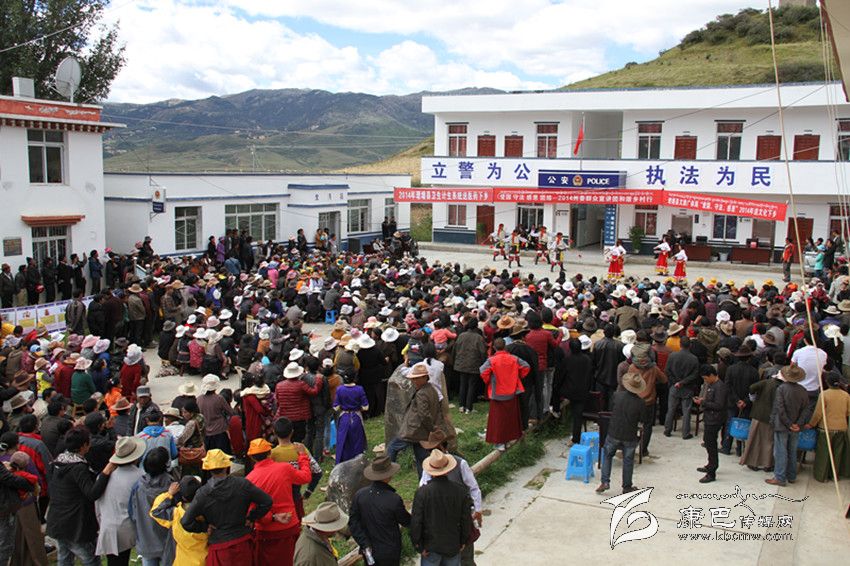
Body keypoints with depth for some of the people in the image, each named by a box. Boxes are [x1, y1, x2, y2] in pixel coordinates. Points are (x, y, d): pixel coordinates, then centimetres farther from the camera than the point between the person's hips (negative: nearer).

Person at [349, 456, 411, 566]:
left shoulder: (359, 495, -12)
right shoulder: (394, 499, -23)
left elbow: (353, 523, -8)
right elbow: (406, 522, -6)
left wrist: (365, 545, -5)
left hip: (368, 552, 4)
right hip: (389, 553, -4)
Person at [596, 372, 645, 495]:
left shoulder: (617, 395, -12)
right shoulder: (641, 403, -15)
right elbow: (642, 420, -3)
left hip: (614, 433, 1)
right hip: (630, 437, 0)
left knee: (607, 455, 19)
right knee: (628, 461, 15)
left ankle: (605, 482, 10)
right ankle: (627, 487, 25)